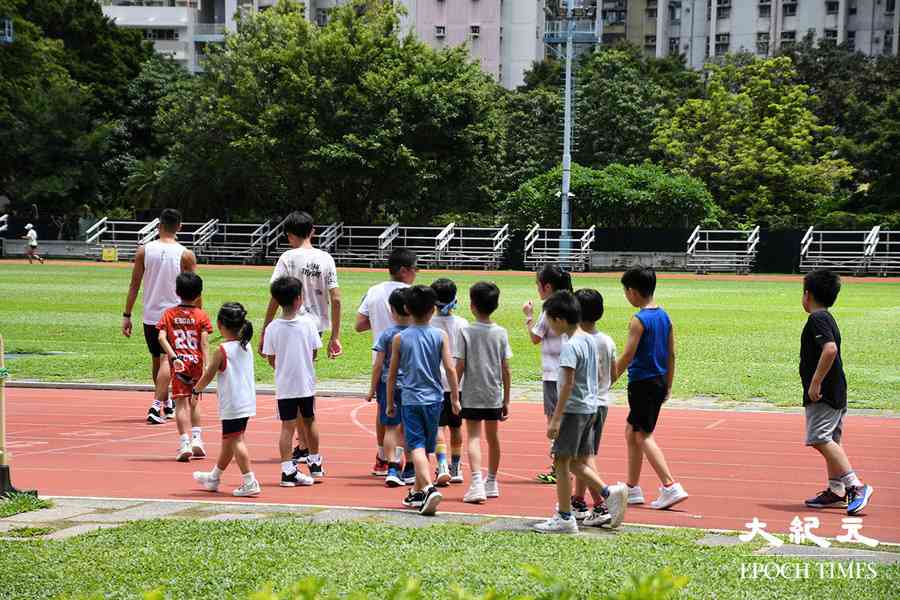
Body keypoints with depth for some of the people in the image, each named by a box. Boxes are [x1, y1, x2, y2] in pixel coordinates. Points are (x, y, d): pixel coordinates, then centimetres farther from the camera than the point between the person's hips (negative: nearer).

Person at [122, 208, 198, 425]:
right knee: (167, 360, -4)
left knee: (157, 360, 18)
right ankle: (156, 406, -19)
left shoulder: (144, 250, -1)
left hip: (151, 315, 2)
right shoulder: (185, 255, -5)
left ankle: (166, 405, 32)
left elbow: (134, 285, 0)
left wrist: (127, 315, 5)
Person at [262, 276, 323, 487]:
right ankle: (315, 464, 31)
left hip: (284, 385, 0)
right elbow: (314, 352, -1)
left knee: (288, 426, 2)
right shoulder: (308, 322, -9)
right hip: (306, 382, 0)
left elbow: (271, 359, -1)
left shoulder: (272, 328, -7)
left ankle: (288, 470, -3)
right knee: (309, 421, 18)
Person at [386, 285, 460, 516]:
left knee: (417, 447, -9)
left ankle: (428, 488, -30)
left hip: (410, 399, -2)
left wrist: (390, 402, 14)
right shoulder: (440, 336, -1)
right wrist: (455, 398, 4)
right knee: (426, 448, 15)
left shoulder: (400, 338, -2)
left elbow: (392, 374, 3)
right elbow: (450, 369, -5)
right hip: (433, 399, 2)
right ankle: (418, 493, 25)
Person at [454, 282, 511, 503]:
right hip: (494, 395, 3)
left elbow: (460, 367, -9)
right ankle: (491, 483, 31)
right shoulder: (500, 333, 0)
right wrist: (506, 400, 9)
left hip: (471, 396, -3)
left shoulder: (466, 332, -9)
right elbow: (506, 370, 2)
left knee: (474, 437, -5)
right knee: (493, 437, 16)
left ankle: (477, 482, -24)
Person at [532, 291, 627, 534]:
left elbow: (568, 383, -21)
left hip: (573, 410, -9)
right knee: (576, 462, 16)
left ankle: (564, 517, 3)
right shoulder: (590, 341, 10)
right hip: (590, 408, 9)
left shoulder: (569, 345, -17)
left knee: (561, 460, -1)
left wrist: (556, 418, -20)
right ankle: (610, 492, 4)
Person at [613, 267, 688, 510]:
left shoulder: (639, 321, -15)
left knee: (643, 436, -5)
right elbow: (671, 355, 12)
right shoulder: (664, 317, 8)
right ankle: (632, 489, 23)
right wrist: (668, 385, 19)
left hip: (642, 383, -9)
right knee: (631, 432, 18)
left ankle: (670, 487, -14)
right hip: (659, 382, 9)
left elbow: (627, 357, -17)